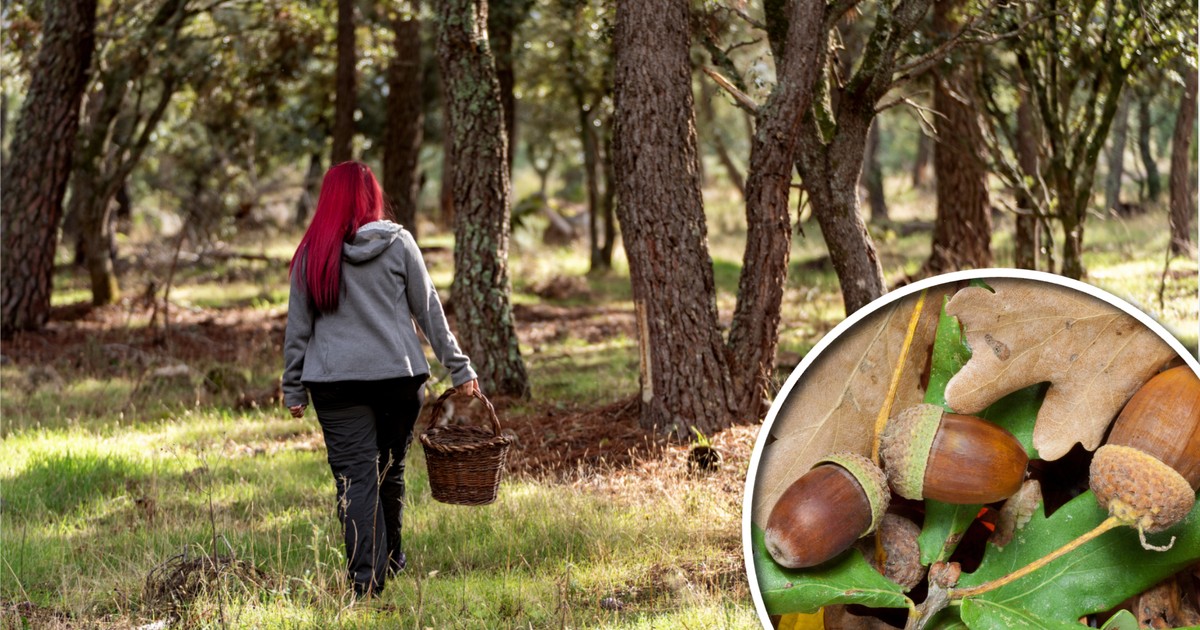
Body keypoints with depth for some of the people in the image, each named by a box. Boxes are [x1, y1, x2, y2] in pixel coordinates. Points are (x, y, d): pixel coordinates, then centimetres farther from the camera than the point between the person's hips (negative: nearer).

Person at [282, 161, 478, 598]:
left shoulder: (311, 254, 1)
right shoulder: (398, 243, 1)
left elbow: (298, 327, 5)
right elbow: (429, 310, 4)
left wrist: (293, 388, 13)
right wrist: (459, 369, 10)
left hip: (337, 382, -1)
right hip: (400, 377, 1)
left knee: (355, 479, -2)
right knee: (390, 472, 16)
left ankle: (366, 578, -10)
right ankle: (390, 560, 31)